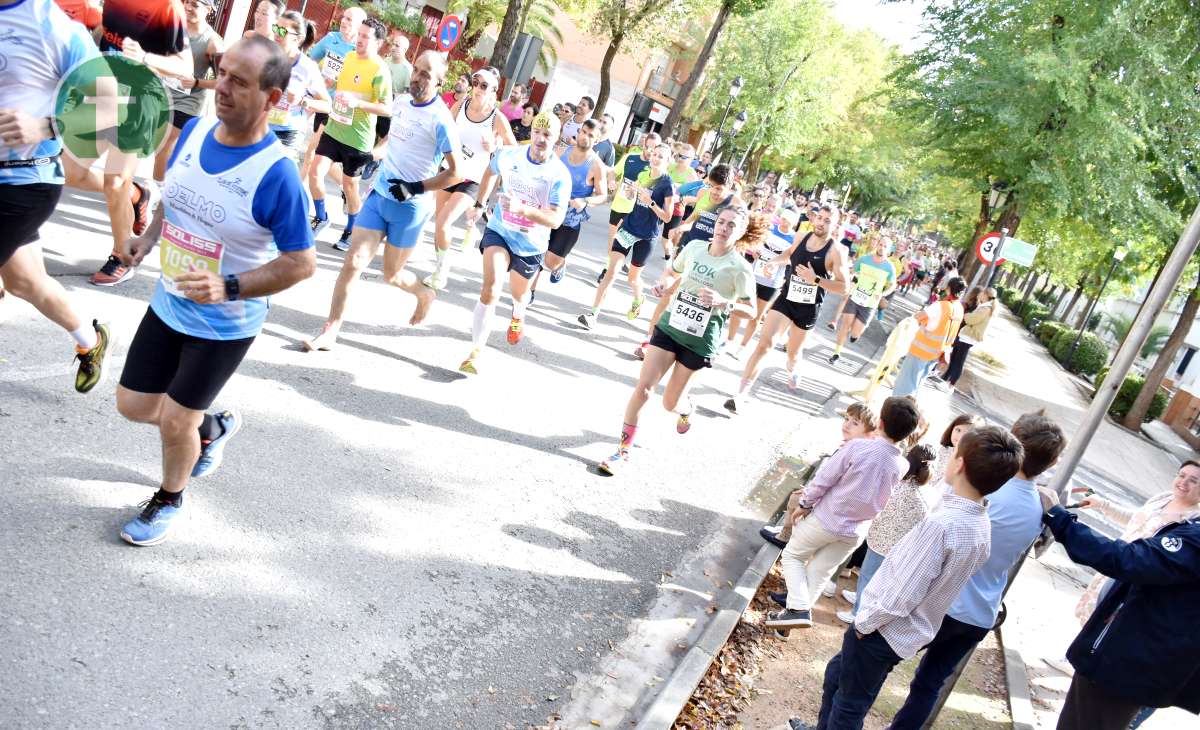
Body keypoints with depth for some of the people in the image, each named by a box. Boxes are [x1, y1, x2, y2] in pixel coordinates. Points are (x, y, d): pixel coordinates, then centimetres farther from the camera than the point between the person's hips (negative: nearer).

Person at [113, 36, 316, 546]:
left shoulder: (276, 175, -27)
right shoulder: (193, 131, -7)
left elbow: (301, 262, -22)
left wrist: (230, 288, -31)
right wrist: (148, 238, 1)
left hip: (225, 325, -6)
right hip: (168, 304, 6)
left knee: (174, 421, 5)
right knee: (133, 404, 15)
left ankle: (169, 500, 36)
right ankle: (213, 428, 44)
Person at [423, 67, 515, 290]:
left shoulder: (497, 119, -15)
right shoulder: (460, 105, -5)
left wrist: (494, 148, -20)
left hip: (472, 180, -4)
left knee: (443, 224, -17)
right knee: (439, 224, 13)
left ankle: (443, 268, 8)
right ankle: (440, 267, 37)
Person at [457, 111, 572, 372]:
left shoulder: (560, 175, -22)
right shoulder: (509, 154, -13)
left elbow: (556, 219, -29)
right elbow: (491, 172, 12)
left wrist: (521, 208, -43)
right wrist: (479, 205, 15)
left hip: (531, 244, 0)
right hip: (500, 231, 0)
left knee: (518, 293, 24)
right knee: (491, 289, -21)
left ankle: (518, 315, 63)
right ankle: (476, 352, -16)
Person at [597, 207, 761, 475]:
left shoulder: (740, 268, -13)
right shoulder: (694, 248, -1)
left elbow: (751, 310, -8)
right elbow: (672, 270, 17)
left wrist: (723, 302, -26)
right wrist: (663, 282, -5)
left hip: (700, 341, -3)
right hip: (670, 326, 3)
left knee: (670, 402, 9)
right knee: (643, 386, -7)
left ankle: (686, 408, 48)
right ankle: (623, 450, 3)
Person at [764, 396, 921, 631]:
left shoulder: (857, 447, -25)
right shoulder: (903, 467, -12)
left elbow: (824, 478, -17)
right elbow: (883, 500, 1)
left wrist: (805, 503, -3)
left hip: (826, 519, -4)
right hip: (855, 533, 4)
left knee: (792, 556, 15)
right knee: (819, 573, 21)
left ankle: (799, 608, -1)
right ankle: (797, 606, 27)